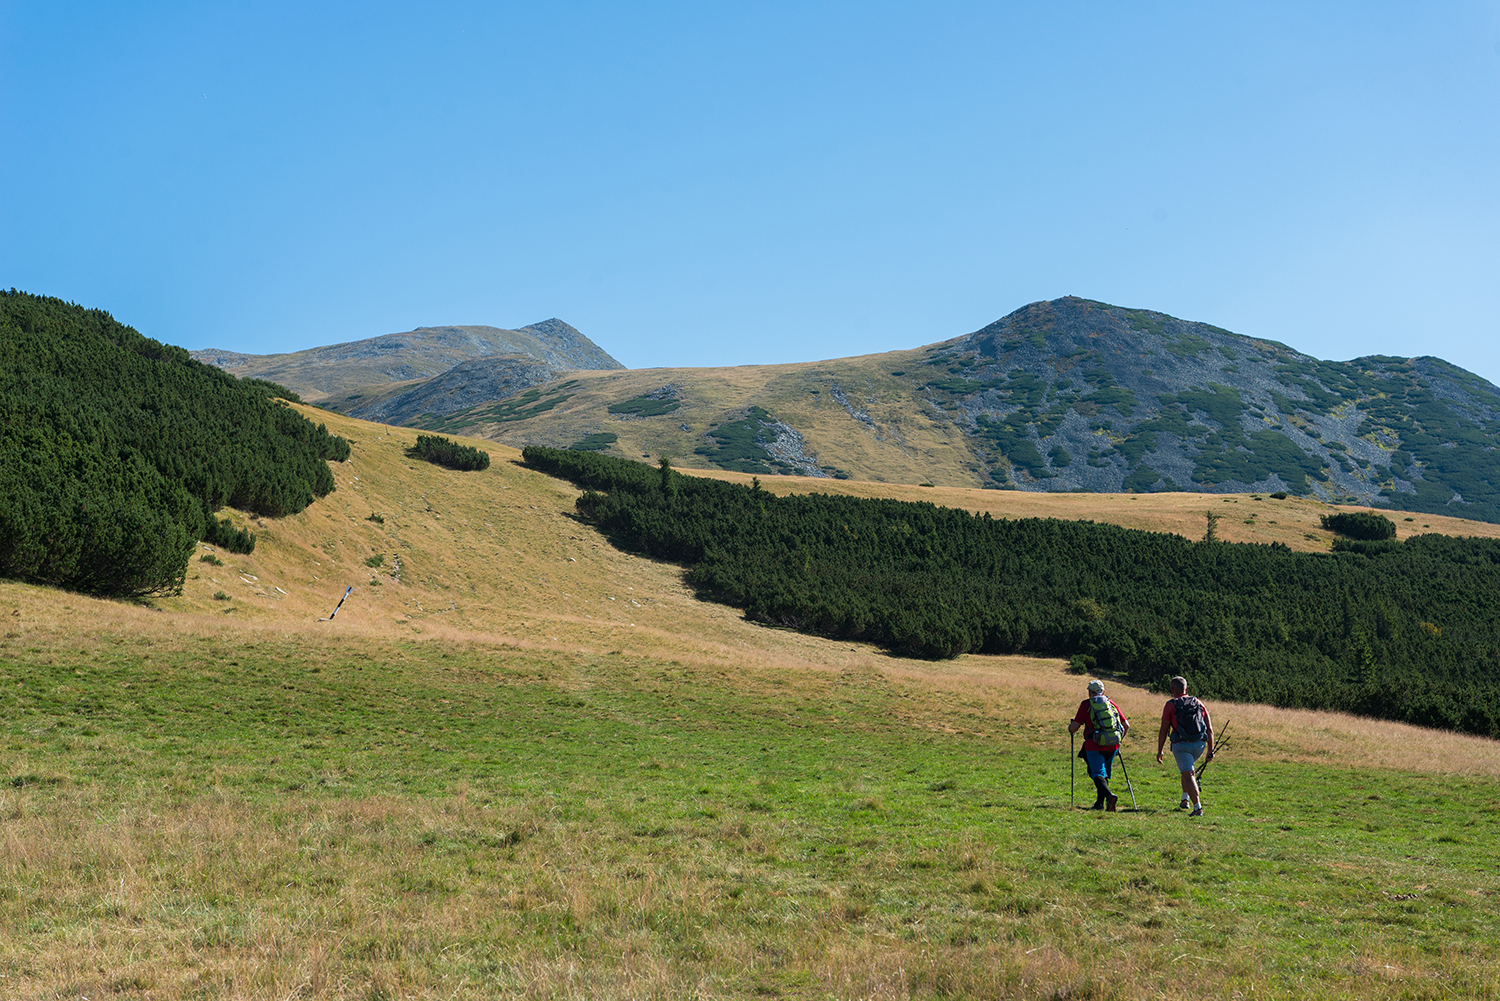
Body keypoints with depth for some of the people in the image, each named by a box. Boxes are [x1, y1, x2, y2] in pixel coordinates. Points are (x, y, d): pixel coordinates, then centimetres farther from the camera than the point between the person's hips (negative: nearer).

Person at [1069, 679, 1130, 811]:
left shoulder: (1086, 705, 0)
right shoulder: (1111, 703, 11)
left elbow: (1074, 727, -5)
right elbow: (1126, 725, 12)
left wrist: (1070, 727, 19)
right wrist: (1120, 739, 28)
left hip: (1095, 746, -4)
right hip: (1112, 746, 4)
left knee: (1098, 774, -7)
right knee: (1105, 773, 20)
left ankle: (1109, 795, -33)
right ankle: (1100, 803, 22)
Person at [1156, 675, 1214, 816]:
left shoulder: (1170, 705, 0)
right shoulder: (1198, 704, 13)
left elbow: (1163, 731, -3)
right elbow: (1209, 729, 8)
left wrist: (1159, 751, 6)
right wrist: (1210, 750, 12)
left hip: (1181, 745, -5)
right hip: (1199, 745, 5)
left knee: (1188, 775, -8)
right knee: (1189, 769, 31)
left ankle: (1198, 808, -19)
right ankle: (1185, 799, 31)